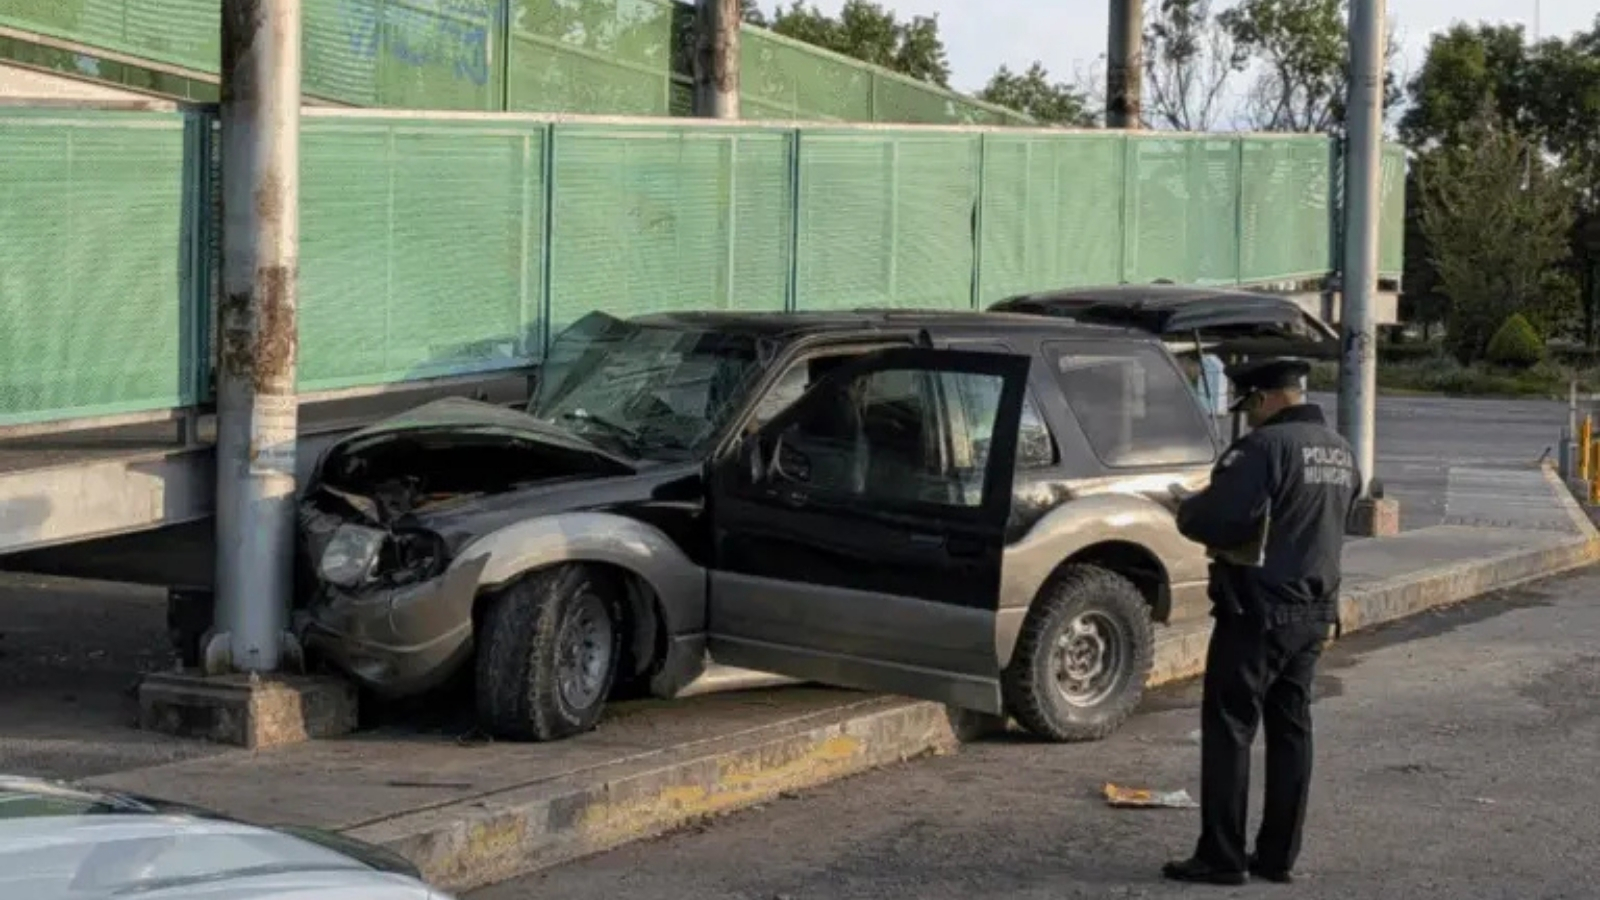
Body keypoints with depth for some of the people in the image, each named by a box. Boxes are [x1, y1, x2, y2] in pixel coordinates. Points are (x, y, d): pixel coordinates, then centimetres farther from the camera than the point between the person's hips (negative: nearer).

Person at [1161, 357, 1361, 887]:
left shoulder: (1266, 446, -18)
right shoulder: (1340, 452, 11)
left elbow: (1218, 519, -25)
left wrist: (1185, 507, -4)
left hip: (1259, 610, -8)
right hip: (1314, 612, 9)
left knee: (1229, 729, -2)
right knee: (1291, 730, 12)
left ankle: (1222, 857, 0)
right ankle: (1278, 856, 15)